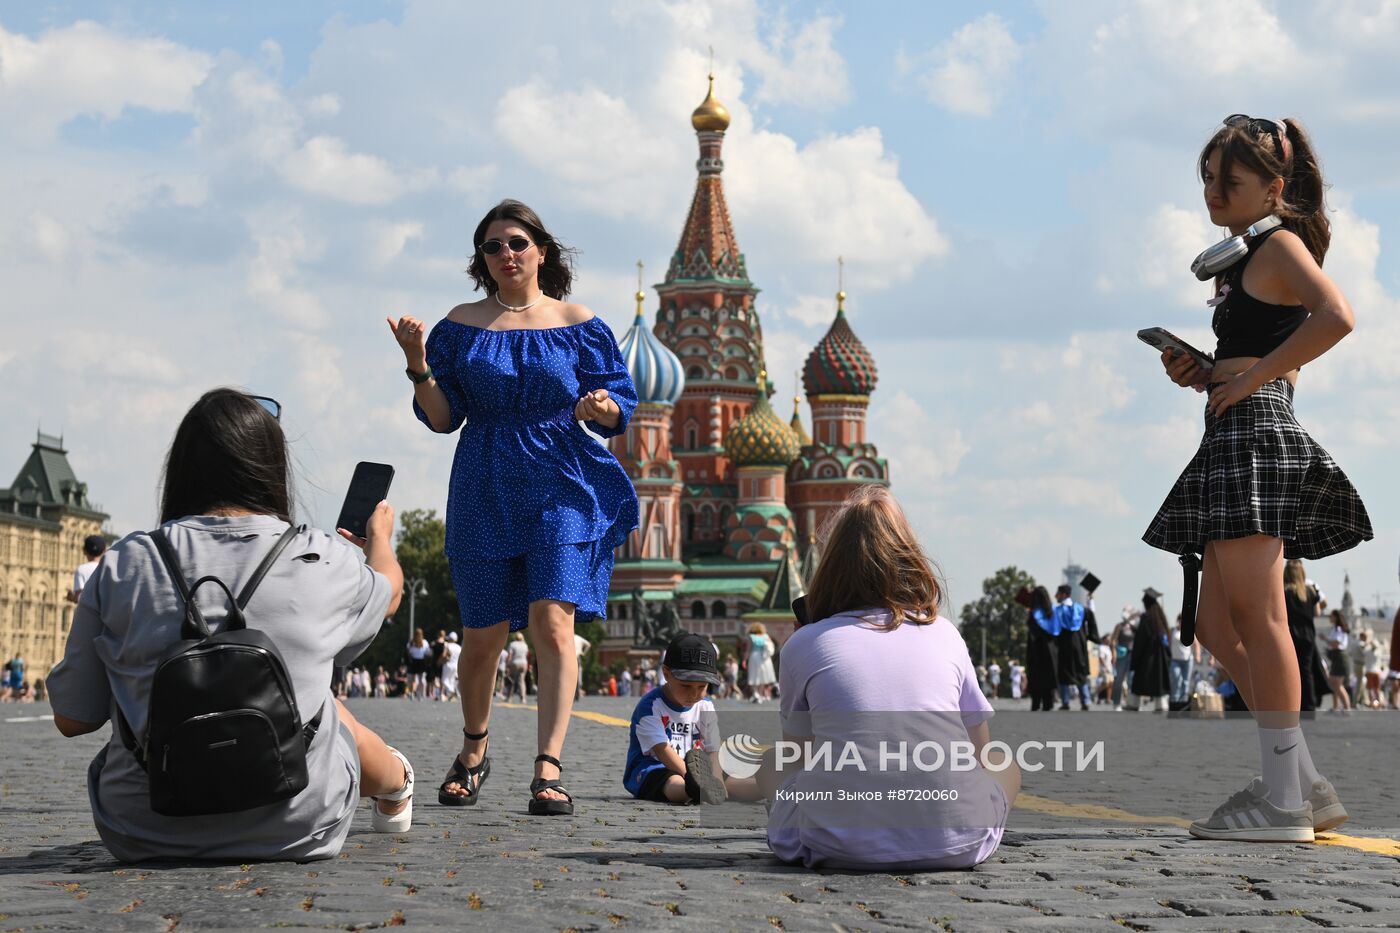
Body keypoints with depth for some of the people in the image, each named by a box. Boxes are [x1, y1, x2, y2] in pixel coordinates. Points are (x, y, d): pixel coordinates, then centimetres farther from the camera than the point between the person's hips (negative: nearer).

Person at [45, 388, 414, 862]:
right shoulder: (324, 561, -8)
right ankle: (394, 786, 61)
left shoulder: (123, 565, -8)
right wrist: (379, 537, 41)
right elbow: (388, 593, 17)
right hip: (293, 833, 0)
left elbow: (72, 719, -1)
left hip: (141, 835, 0)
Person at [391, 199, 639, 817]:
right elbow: (442, 418, 5)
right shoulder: (462, 325, 7)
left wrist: (602, 407, -17)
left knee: (553, 623, -15)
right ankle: (473, 750, 31)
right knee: (483, 636, 5)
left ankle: (548, 770, -16)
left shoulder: (577, 324, 5)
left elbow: (616, 413, 6)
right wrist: (418, 366, -11)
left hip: (561, 489, -1)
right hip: (485, 493, 1)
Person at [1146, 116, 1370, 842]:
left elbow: (1336, 317, -25)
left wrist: (1247, 380, -20)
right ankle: (1303, 780, 14)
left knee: (1256, 619, -9)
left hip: (1256, 432, -10)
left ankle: (1283, 802, -6)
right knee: (1220, 628, 10)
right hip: (1235, 442, 10)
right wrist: (1202, 372, 10)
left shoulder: (1280, 243, -6)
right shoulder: (1249, 258, 23)